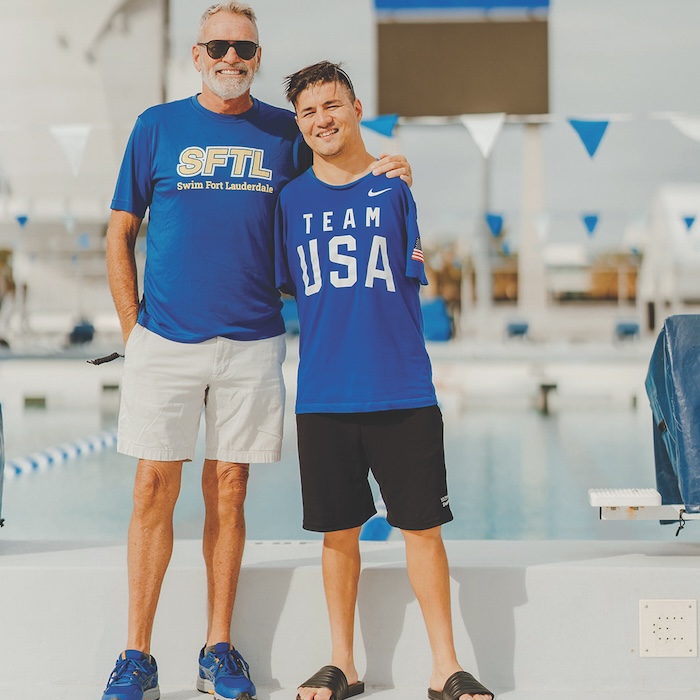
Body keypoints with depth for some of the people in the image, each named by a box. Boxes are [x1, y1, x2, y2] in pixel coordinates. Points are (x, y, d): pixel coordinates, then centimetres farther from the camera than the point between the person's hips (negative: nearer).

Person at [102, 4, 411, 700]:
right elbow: (120, 233, 7)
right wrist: (132, 329, 1)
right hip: (165, 338, -1)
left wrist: (378, 175, -1)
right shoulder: (157, 126, 5)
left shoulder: (284, 132, 8)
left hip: (252, 342, 1)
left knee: (228, 493, 6)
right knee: (154, 489, -2)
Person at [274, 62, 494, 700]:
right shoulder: (291, 200, 8)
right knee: (338, 532, 9)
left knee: (422, 527, 2)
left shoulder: (399, 184, 3)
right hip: (323, 395, 2)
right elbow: (280, 286, 15)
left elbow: (425, 271, -2)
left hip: (403, 391, -2)